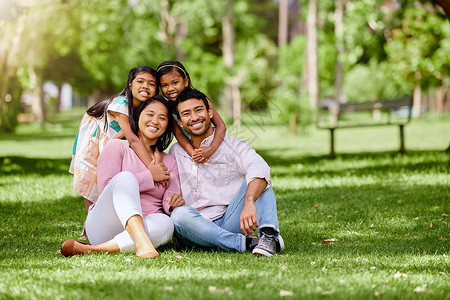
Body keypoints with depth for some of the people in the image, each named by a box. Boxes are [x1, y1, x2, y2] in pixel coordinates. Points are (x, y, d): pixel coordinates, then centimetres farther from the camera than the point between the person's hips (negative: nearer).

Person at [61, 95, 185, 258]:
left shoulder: (169, 162, 24)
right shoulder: (117, 147, 11)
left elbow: (169, 204, 11)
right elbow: (105, 187, -5)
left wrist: (175, 202, -15)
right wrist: (151, 176, -7)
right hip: (103, 227, -3)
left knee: (166, 224, -34)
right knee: (125, 176, -30)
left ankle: (87, 250, -42)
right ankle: (142, 243, -57)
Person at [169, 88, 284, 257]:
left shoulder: (233, 146, 1)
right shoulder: (176, 152, 15)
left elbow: (259, 168, -21)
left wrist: (249, 202, -40)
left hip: (229, 222, -1)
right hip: (197, 231, 1)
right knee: (179, 214, -32)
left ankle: (269, 235, -34)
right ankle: (246, 243, -28)